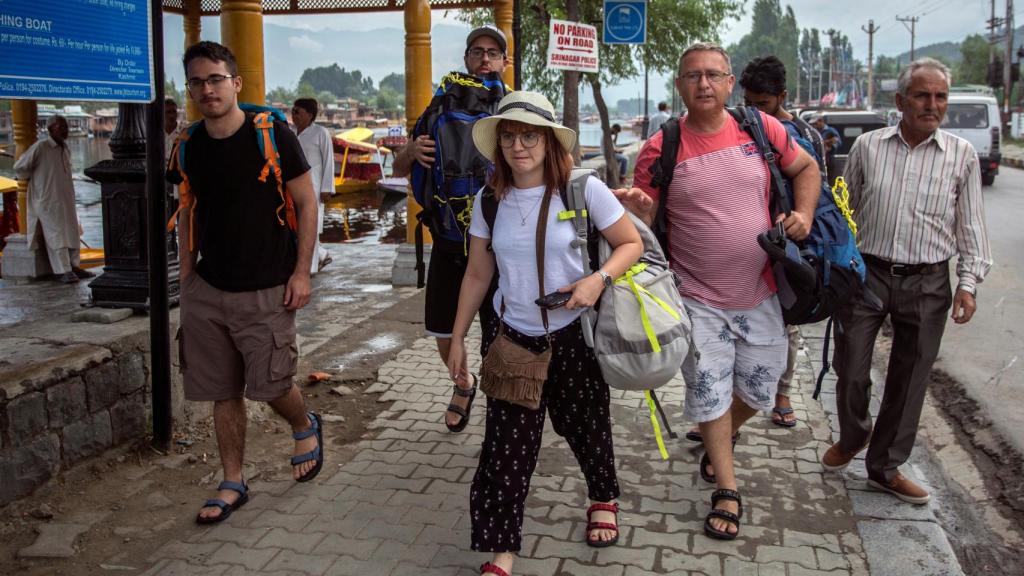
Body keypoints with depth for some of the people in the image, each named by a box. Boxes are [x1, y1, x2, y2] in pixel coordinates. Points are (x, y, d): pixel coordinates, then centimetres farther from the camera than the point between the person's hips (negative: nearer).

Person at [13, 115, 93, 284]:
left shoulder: (66, 150, 11)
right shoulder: (40, 147, -12)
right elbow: (20, 167, -6)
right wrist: (34, 180, 8)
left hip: (66, 200, 7)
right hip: (48, 201, -7)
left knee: (71, 231, 6)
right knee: (55, 234, -8)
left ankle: (73, 267, 11)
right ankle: (62, 271, -9)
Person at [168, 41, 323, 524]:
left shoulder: (271, 135, -10)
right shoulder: (190, 147, 5)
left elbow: (306, 203, -6)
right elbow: (188, 214, 15)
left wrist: (301, 272, -10)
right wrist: (187, 277, 12)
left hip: (265, 290, -4)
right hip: (207, 291, 5)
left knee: (268, 385, -1)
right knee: (223, 393, 9)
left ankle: (305, 426, 32)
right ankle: (232, 484, 23)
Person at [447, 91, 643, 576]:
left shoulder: (584, 190, -12)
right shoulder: (489, 201, -2)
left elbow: (631, 244, -4)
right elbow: (477, 274, 6)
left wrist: (600, 278, -23)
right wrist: (456, 338, 8)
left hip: (574, 335, -1)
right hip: (511, 336, 2)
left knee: (584, 425, 15)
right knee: (506, 444, -2)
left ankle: (603, 497, 45)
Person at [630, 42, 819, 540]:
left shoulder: (761, 129, -2)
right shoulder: (660, 149, -9)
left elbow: (807, 168, 12)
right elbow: (641, 219, -4)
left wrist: (803, 215, -4)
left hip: (759, 294, 3)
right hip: (699, 300, -2)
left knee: (758, 389, 16)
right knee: (709, 394, 6)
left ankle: (718, 439, 48)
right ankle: (727, 490, 26)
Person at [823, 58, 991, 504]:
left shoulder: (962, 155, 1)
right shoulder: (867, 146, 1)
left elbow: (971, 226, 4)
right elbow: (846, 211, 9)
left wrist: (968, 282, -5)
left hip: (927, 283, 0)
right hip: (867, 273, 0)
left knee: (909, 381, 8)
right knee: (851, 370, 3)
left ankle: (885, 468, 25)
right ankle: (852, 437, 34)